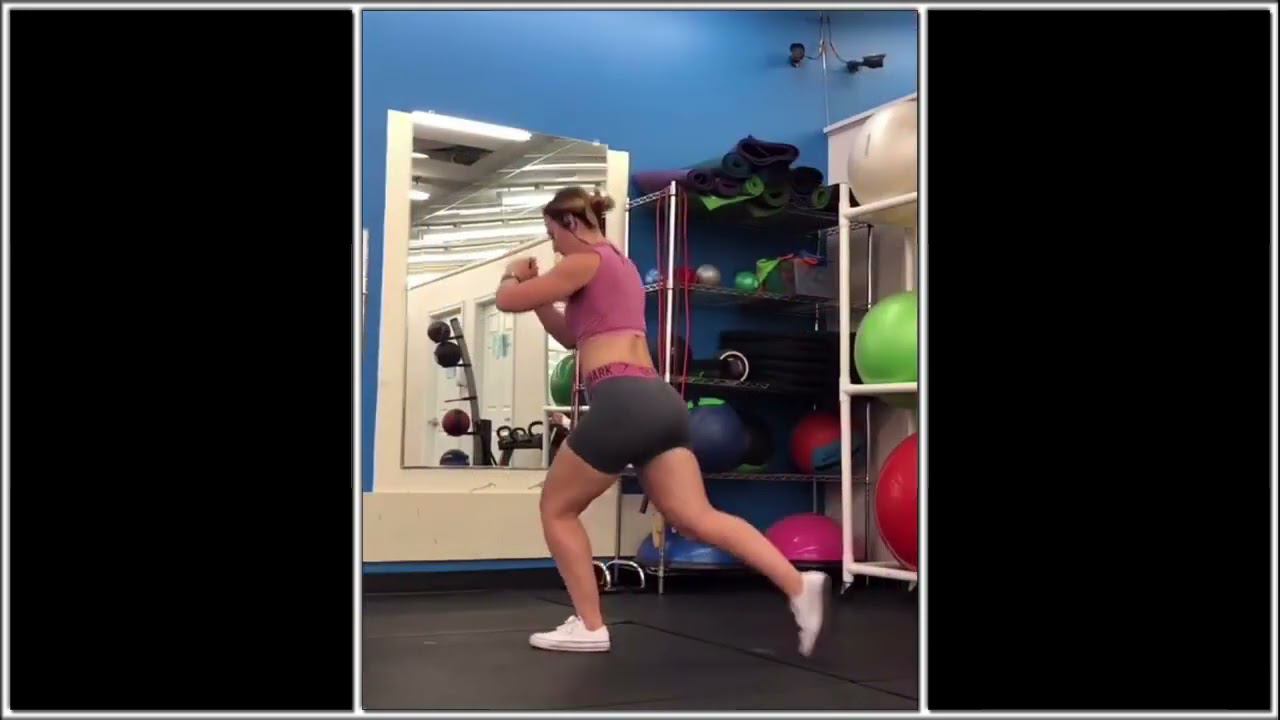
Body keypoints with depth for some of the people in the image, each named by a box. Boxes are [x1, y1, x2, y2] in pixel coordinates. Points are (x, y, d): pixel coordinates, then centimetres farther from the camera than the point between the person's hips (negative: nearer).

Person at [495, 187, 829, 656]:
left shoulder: (586, 262, 0)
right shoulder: (621, 266, 29)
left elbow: (509, 301, 1)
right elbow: (572, 336, 35)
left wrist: (515, 276, 22)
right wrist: (538, 292, 27)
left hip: (622, 402, -9)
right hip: (660, 402, 9)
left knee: (556, 509, 8)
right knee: (696, 518, -1)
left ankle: (589, 627, 8)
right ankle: (800, 585, -14)